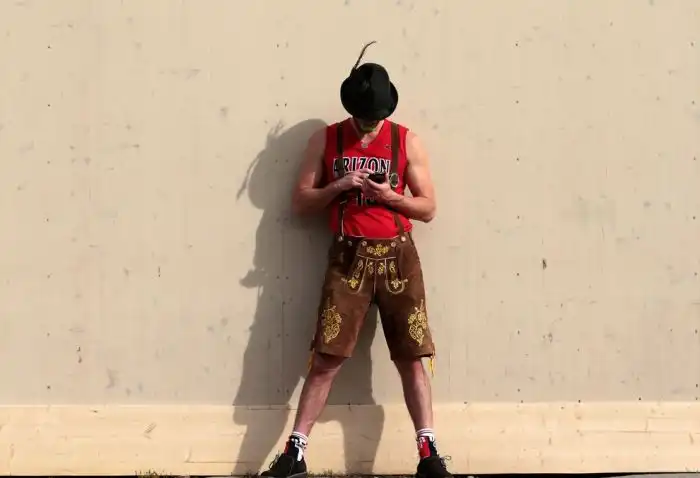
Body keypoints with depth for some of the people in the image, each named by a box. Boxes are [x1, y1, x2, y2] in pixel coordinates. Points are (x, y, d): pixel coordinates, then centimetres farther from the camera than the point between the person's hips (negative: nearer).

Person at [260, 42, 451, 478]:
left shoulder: (407, 142, 4)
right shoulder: (325, 140, 5)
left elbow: (429, 208, 4)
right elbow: (301, 202, 5)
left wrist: (390, 196, -13)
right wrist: (338, 186, -11)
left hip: (398, 256, 0)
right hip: (349, 258, 0)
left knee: (411, 358, 0)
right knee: (326, 358, -4)